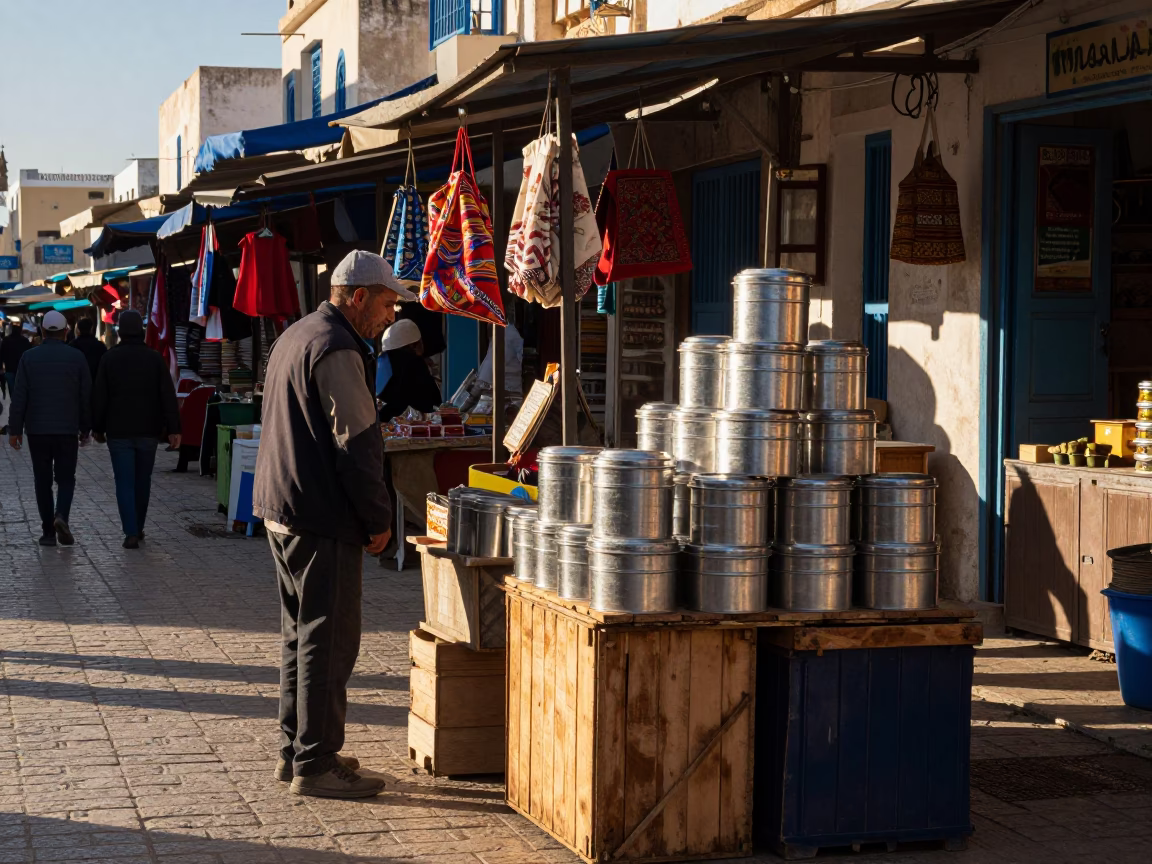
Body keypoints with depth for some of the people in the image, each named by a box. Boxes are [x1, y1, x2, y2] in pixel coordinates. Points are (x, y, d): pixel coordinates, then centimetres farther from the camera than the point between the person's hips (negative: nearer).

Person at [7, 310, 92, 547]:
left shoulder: (29, 357, -2)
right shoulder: (77, 357, -1)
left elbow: (19, 396, -3)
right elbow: (86, 396, 1)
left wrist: (15, 429, 1)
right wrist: (85, 428, 10)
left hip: (37, 430, 0)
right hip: (68, 430, 0)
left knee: (43, 481, 9)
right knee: (65, 478, 8)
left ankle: (48, 531, 7)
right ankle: (61, 516, -18)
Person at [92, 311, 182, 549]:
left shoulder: (109, 359, -4)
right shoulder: (154, 358, -3)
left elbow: (99, 396, -1)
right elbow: (168, 396, -6)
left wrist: (98, 427, 9)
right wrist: (173, 429, -4)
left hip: (118, 431, -1)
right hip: (148, 431, 2)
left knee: (125, 483, -1)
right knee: (142, 481, 16)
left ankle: (131, 534, -10)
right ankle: (138, 528, 25)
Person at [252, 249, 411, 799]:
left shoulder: (294, 337, 17)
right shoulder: (338, 350, -16)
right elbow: (358, 444, -19)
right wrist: (379, 519, -11)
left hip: (281, 509, 10)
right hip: (322, 518, -10)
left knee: (303, 634, 17)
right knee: (329, 641, -6)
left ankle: (295, 750, 23)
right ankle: (315, 765, -3)